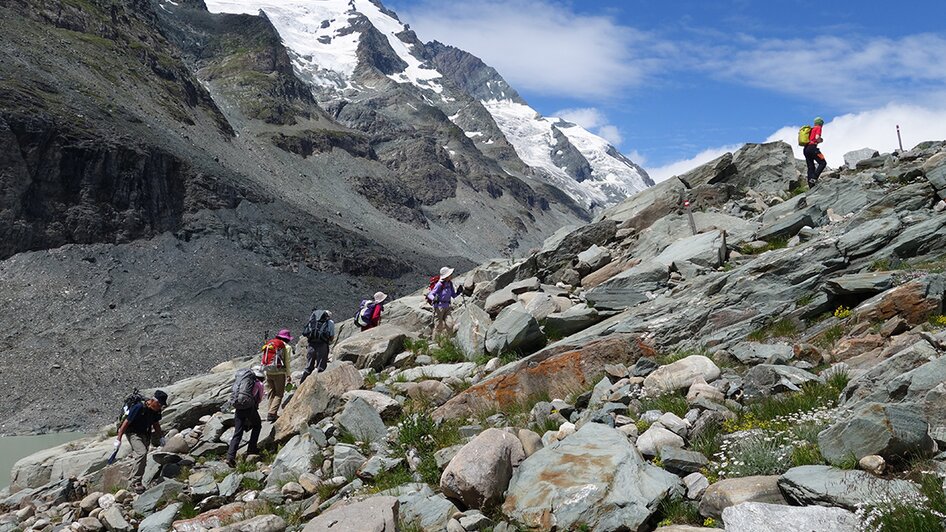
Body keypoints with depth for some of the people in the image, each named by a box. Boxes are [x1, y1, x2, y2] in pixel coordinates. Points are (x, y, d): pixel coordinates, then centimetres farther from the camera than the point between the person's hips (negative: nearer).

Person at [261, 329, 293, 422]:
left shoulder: (268, 344, 14)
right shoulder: (286, 346, -2)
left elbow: (264, 360, 11)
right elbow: (287, 362, -2)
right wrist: (288, 375, 6)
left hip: (268, 372, 5)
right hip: (279, 372, -5)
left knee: (271, 394, 15)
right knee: (279, 394, 0)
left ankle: (272, 413, 16)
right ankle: (272, 413, -12)